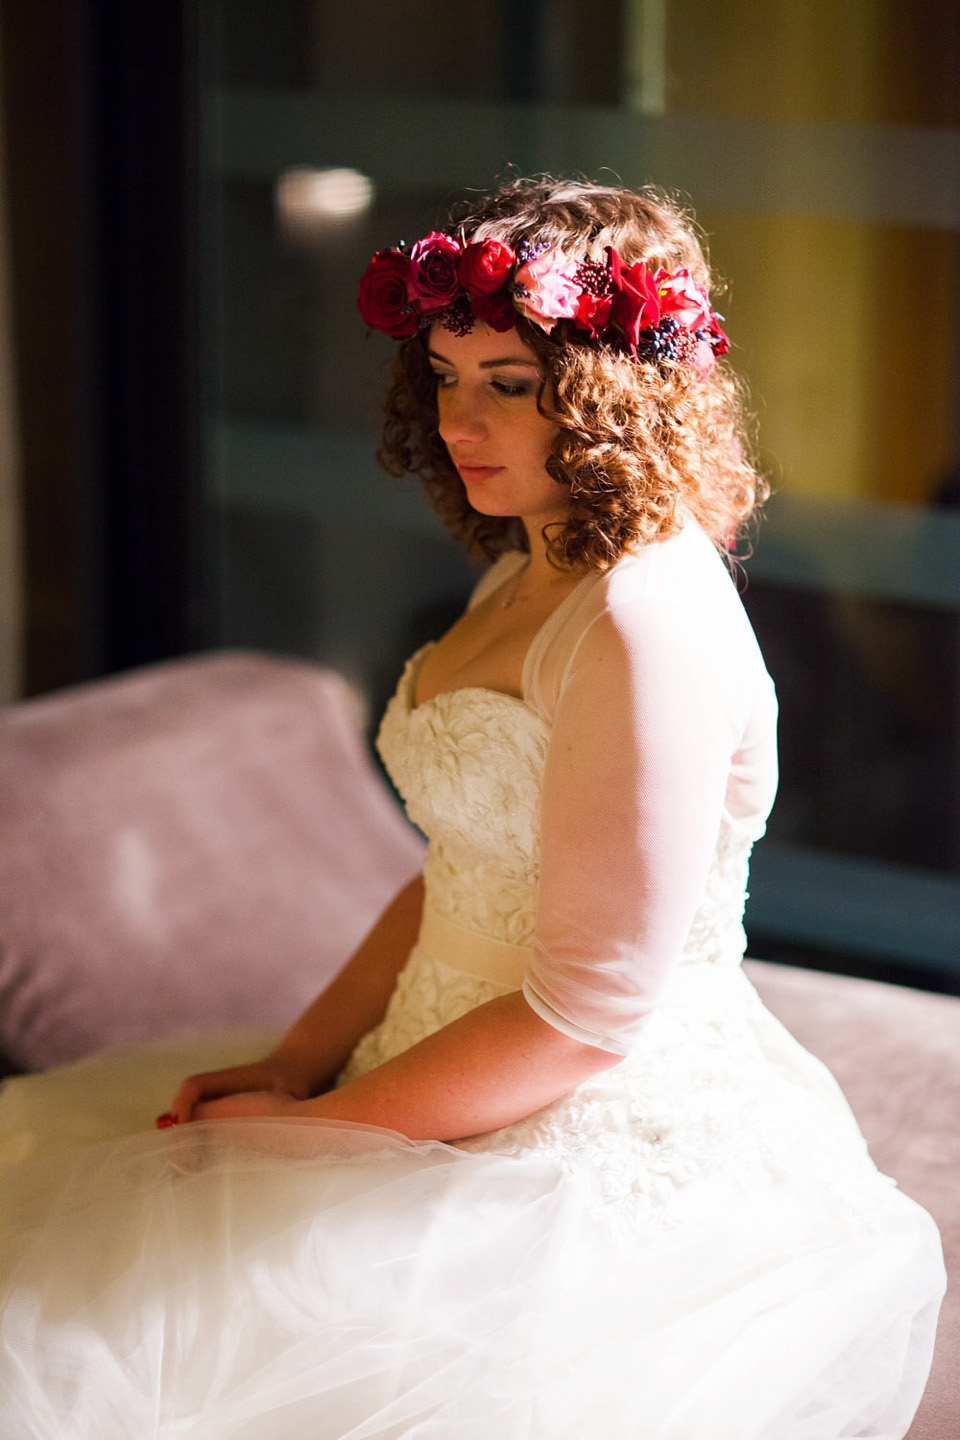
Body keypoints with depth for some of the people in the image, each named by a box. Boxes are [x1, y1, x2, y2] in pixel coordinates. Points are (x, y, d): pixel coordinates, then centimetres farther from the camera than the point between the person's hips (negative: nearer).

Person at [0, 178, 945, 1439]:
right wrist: (298, 1061, 3)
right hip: (472, 1102, 9)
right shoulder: (523, 579, 12)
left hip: (618, 1150, -9)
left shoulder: (651, 627, -21)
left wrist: (319, 1129, -13)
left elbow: (589, 1015, -21)